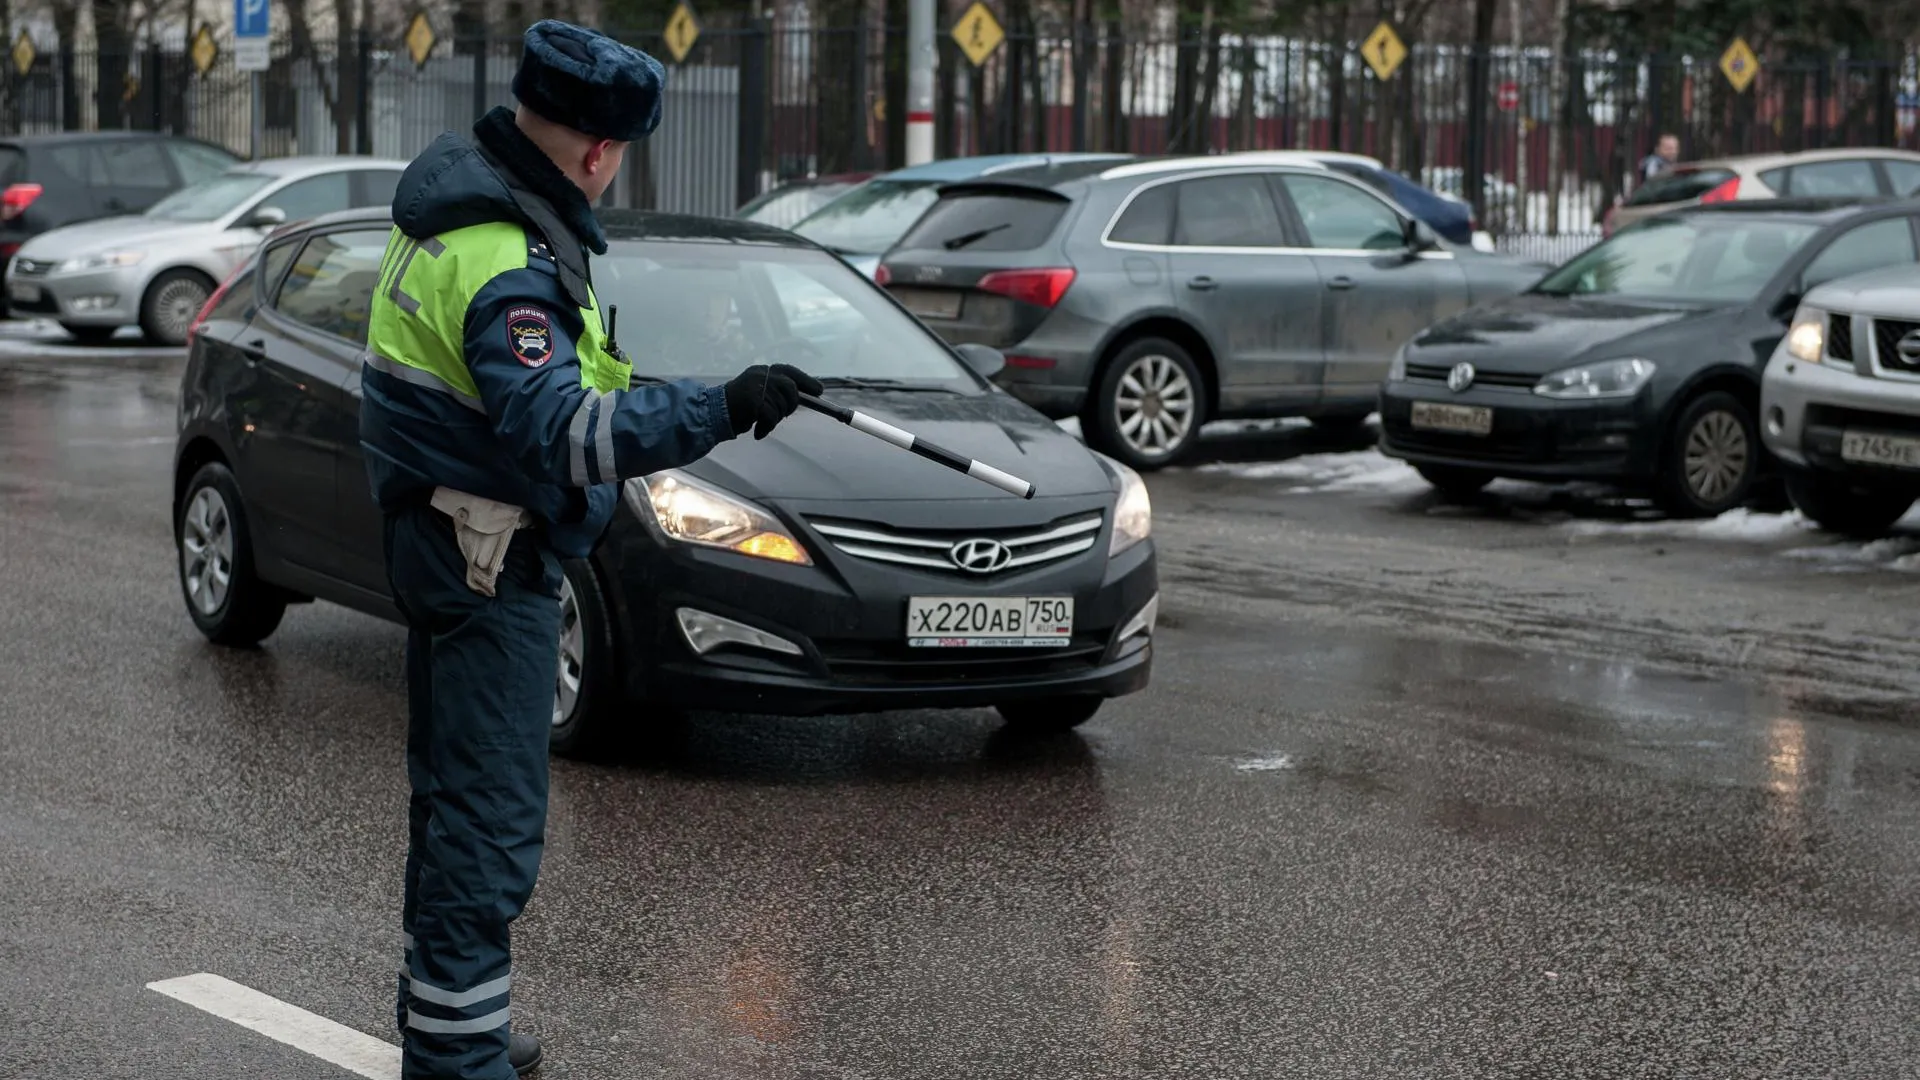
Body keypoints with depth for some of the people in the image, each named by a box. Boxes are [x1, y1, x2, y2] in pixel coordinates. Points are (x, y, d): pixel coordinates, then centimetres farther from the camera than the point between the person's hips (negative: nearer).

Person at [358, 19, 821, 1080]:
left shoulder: (458, 202, 7)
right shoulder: (509, 269, -25)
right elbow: (557, 432, -35)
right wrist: (717, 410, -38)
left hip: (450, 544, 11)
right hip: (488, 564, -11)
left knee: (456, 798, 20)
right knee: (491, 818, -6)